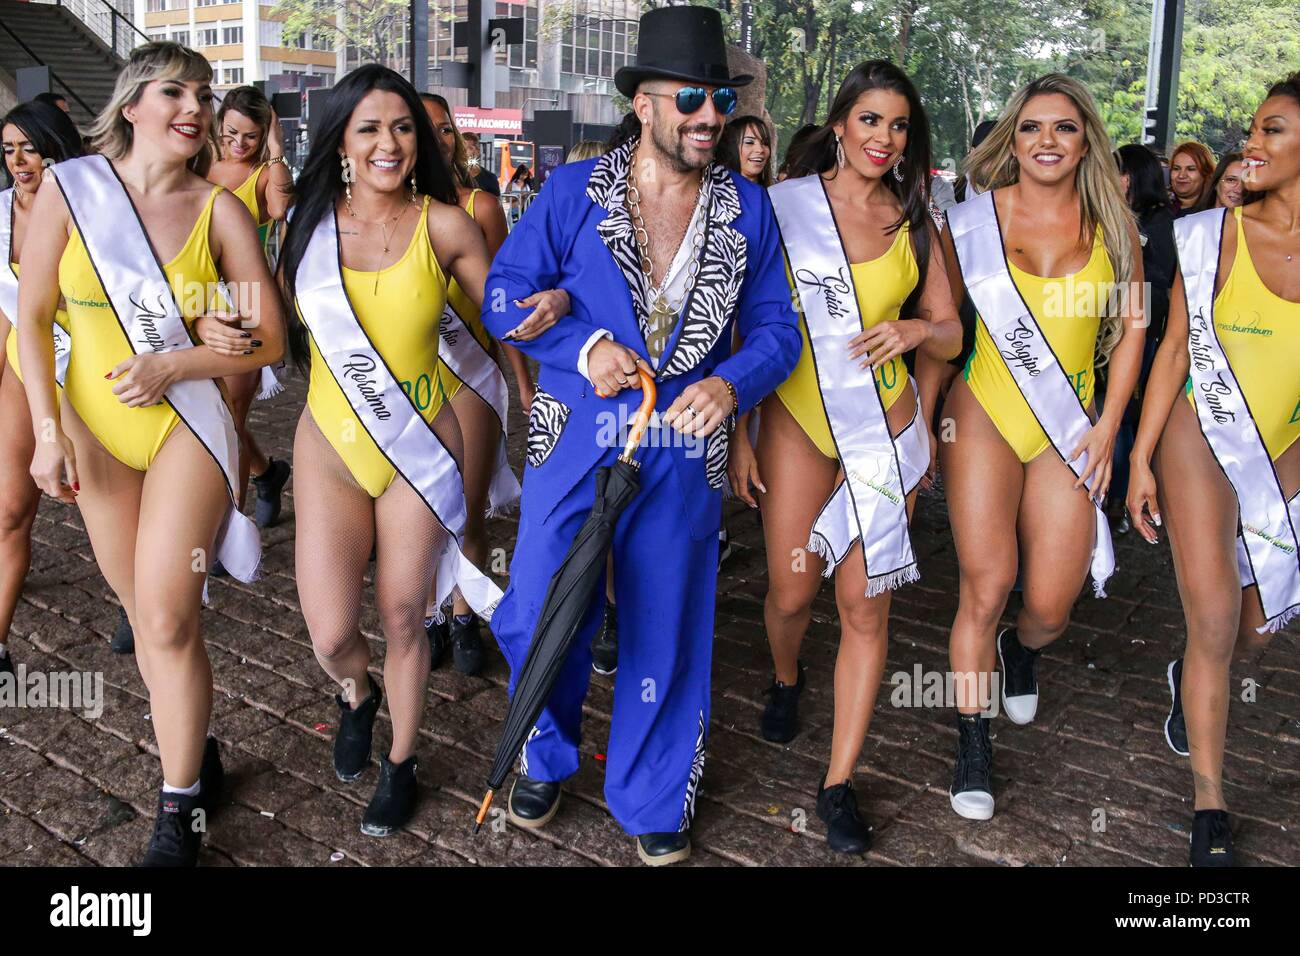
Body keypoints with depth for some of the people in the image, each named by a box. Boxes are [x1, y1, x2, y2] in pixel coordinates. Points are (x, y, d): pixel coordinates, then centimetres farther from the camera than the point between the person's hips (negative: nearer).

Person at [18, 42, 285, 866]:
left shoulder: (220, 210, -7)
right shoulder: (70, 187, -4)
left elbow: (270, 339, -6)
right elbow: (33, 315, -1)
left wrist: (171, 365, -18)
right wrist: (49, 429, -6)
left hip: (186, 425, -2)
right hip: (97, 427, 3)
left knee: (169, 619, -5)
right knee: (144, 612, 11)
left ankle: (180, 814, 9)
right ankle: (197, 756, 32)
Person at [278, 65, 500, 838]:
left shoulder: (445, 226, -5)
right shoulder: (310, 224, 1)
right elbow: (281, 331, 10)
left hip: (421, 447, -1)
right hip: (330, 446, 2)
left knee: (403, 618, 6)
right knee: (331, 634, -2)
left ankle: (401, 766, 32)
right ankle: (358, 693, 37)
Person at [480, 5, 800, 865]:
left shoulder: (747, 209, 5)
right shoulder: (574, 193, -1)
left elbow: (776, 330, 5)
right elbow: (505, 295, 0)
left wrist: (731, 383, -17)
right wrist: (585, 348, -17)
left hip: (683, 452, 1)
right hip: (576, 442, -1)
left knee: (666, 628, 10)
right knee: (541, 616, 5)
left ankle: (654, 800, 32)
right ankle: (547, 760, 35)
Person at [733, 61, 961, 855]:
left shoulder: (914, 221, 6)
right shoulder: (786, 205, -2)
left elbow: (951, 335, 11)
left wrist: (917, 329, -13)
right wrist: (736, 431, -4)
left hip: (884, 429, 2)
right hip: (796, 418, -1)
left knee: (865, 605, 0)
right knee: (792, 592, 4)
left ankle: (840, 783, 11)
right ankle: (786, 679, 42)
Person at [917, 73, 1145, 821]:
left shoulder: (1112, 223, 5)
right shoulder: (974, 220, 0)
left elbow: (1132, 327, 7)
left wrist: (1109, 425, 0)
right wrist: (920, 421, -2)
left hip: (1068, 427, 2)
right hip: (983, 416, -1)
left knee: (1051, 603, -1)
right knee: (985, 586, -8)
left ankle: (1023, 651, 38)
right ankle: (973, 743, 10)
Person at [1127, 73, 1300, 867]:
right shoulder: (1209, 235, -6)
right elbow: (1175, 348, -2)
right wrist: (1141, 459, -4)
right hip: (1203, 440, -2)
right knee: (1215, 627, -6)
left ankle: (1188, 682, 47)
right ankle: (1211, 810, 7)